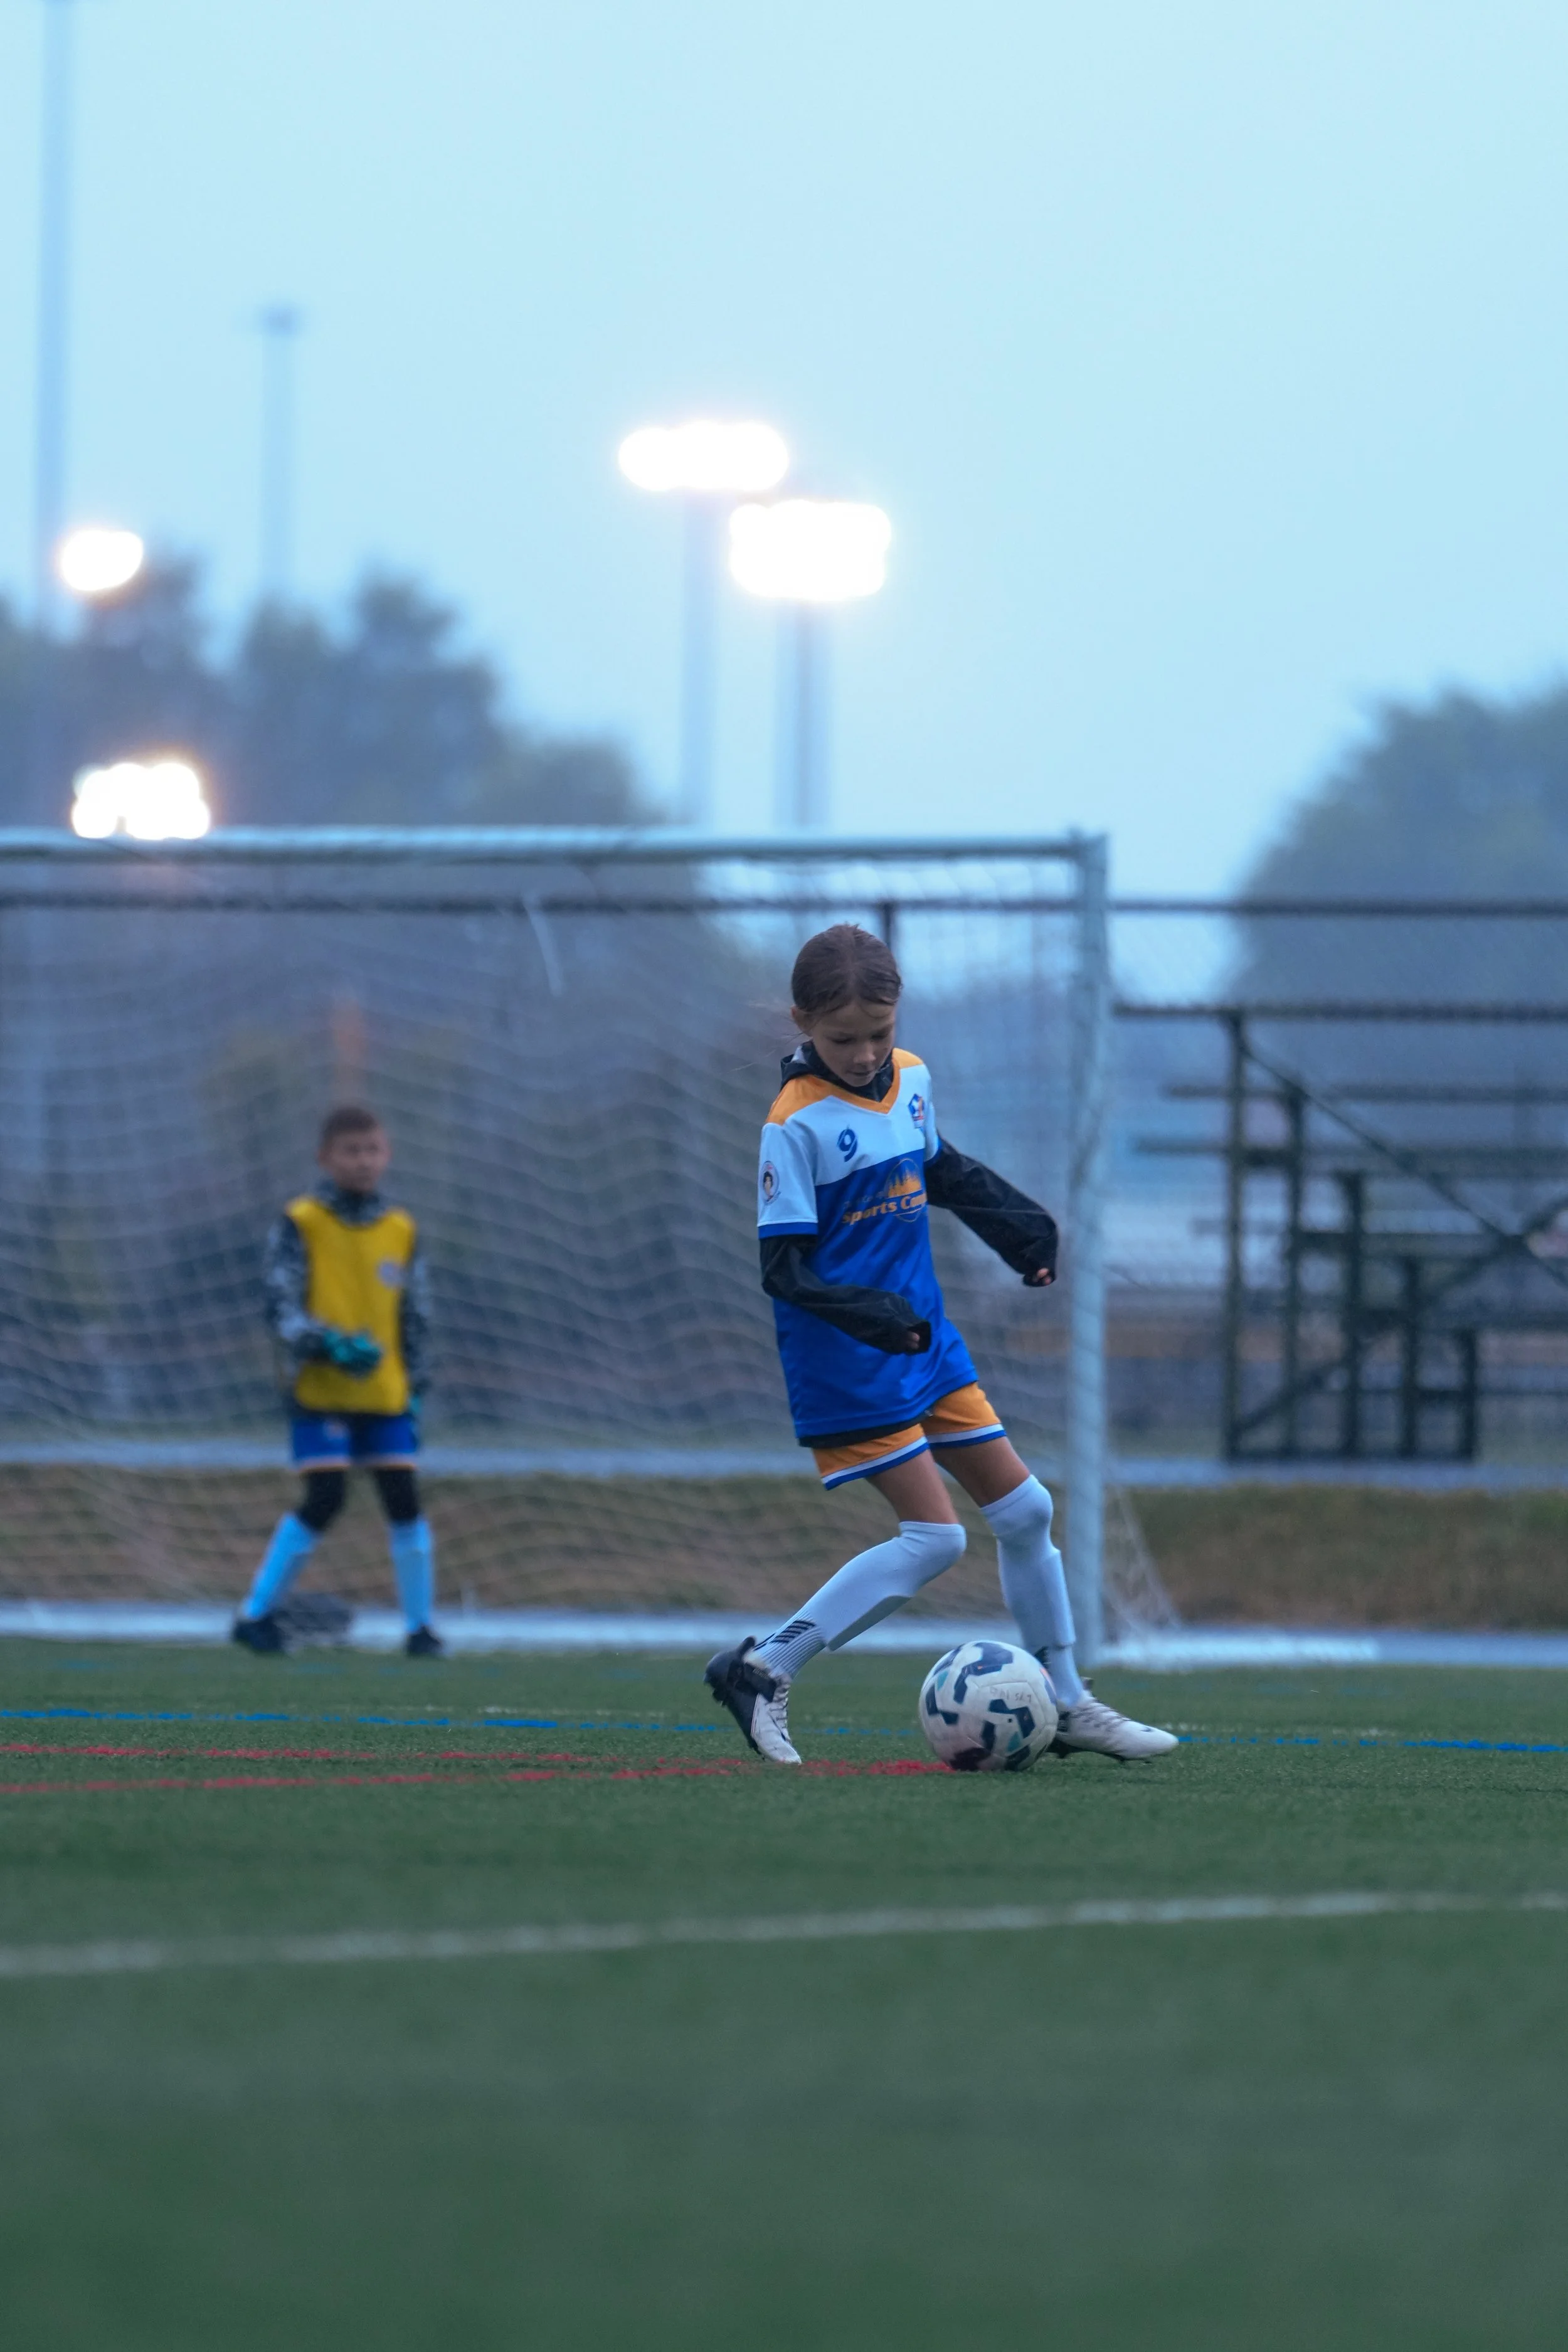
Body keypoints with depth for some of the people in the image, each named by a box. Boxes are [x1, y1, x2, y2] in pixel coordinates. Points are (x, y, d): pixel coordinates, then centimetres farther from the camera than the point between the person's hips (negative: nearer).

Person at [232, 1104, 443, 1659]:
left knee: (404, 1500, 1)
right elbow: (281, 1308, -9)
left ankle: (420, 1628, 10)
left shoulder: (401, 1230, 8)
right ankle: (256, 1614, 0)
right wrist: (329, 1344, -25)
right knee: (324, 1499, -11)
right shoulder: (301, 1224, -4)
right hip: (320, 1390, -4)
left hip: (385, 1394, 4)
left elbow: (416, 1317, 15)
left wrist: (415, 1390, 11)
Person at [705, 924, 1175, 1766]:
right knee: (933, 1537, -14)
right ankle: (763, 1671, -7)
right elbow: (784, 1267, -18)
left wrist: (1020, 1225, 12)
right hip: (846, 1363, -8)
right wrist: (864, 1314, -33)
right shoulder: (796, 1122, -18)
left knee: (1024, 1509, 11)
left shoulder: (910, 1079, 4)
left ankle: (1067, 1704, 24)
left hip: (925, 1340, 8)